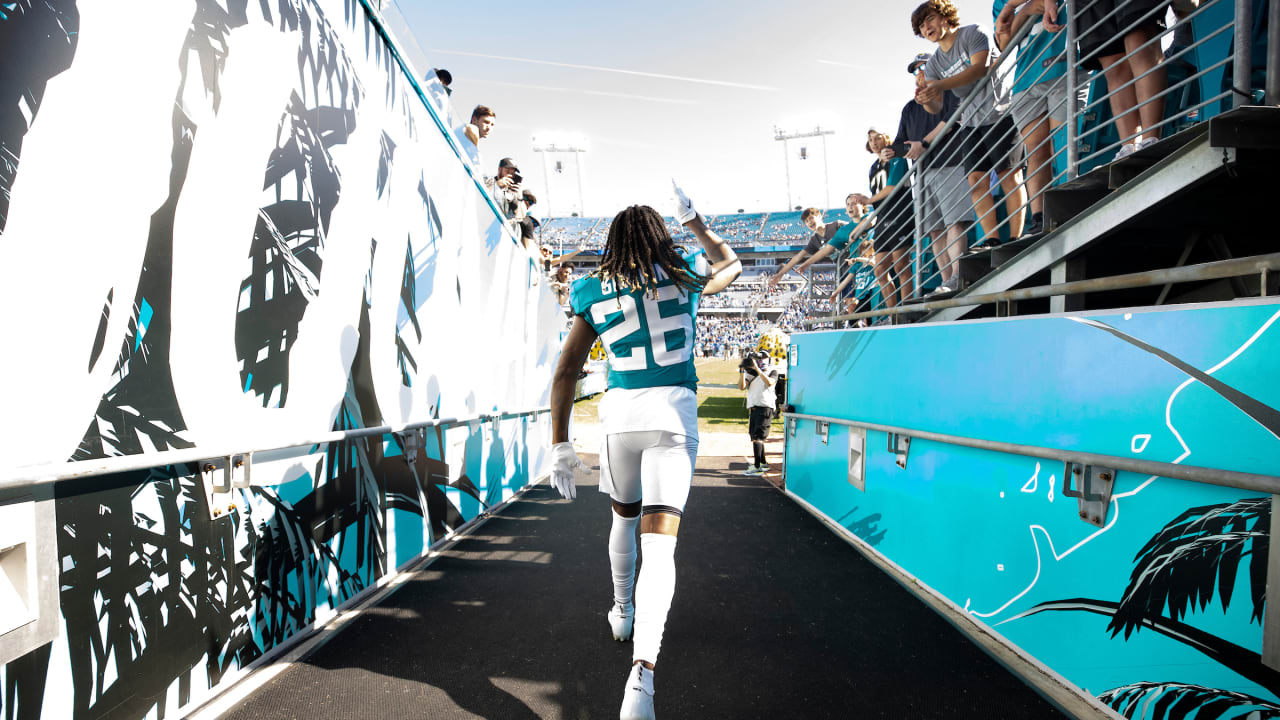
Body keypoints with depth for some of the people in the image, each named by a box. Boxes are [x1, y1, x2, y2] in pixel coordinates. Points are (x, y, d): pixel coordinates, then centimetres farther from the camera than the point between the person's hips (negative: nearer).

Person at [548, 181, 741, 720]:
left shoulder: (595, 295, 7)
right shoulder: (685, 277, 8)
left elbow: (565, 374, 2)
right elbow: (730, 264, 31)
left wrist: (560, 447, 5)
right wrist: (691, 219, 38)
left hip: (619, 413, 2)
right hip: (674, 413, -1)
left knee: (623, 516, 27)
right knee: (660, 542, -9)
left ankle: (623, 613, 45)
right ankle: (642, 670, -25)